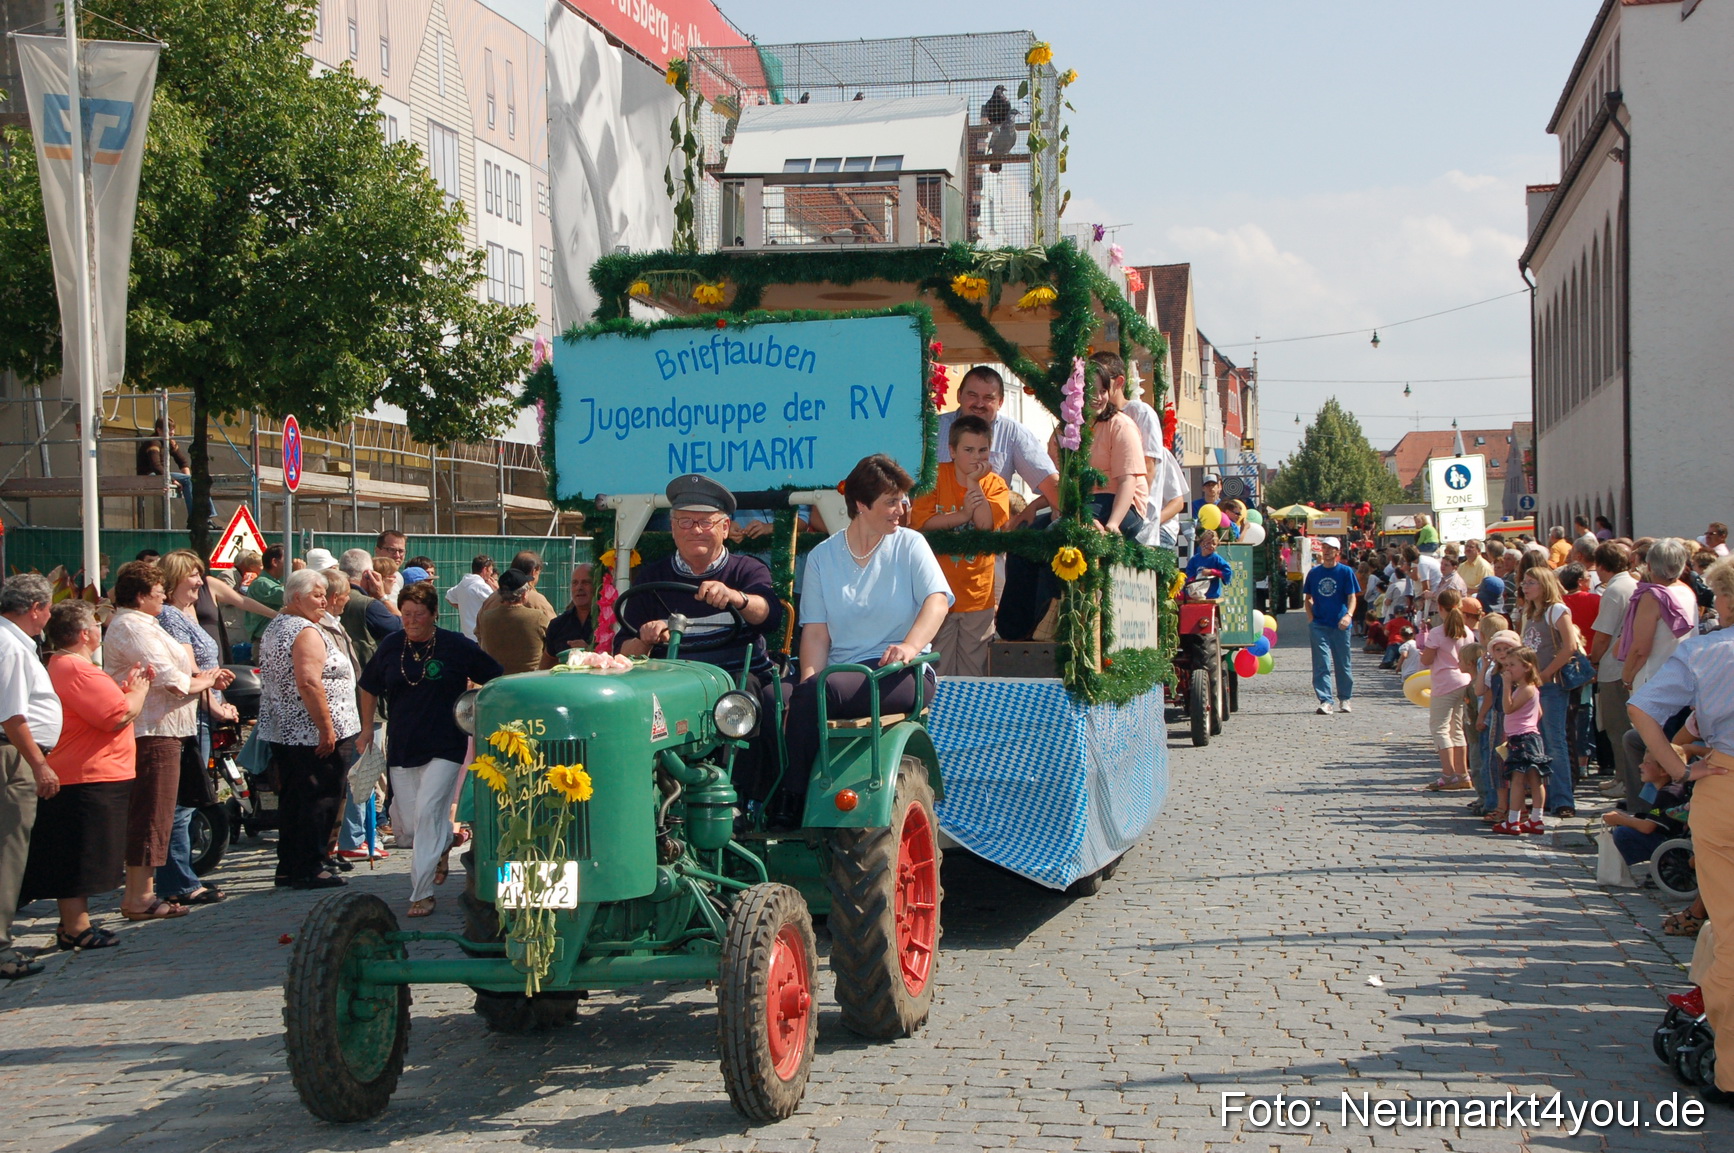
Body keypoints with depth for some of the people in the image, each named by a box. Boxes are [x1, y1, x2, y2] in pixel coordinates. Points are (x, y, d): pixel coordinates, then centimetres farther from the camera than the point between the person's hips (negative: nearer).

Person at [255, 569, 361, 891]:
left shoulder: (274, 628, 16)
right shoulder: (307, 632, -15)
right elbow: (309, 684, -24)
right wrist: (327, 728, -21)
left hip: (282, 732, 10)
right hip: (314, 735, -10)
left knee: (292, 800, 13)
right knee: (321, 800, -3)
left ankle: (288, 867, 18)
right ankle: (310, 869, 0)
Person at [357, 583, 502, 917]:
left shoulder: (457, 646, -7)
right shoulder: (391, 646, 3)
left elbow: (495, 680, 4)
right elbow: (369, 687, 18)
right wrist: (367, 729, 14)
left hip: (445, 747, -4)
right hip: (402, 747, 4)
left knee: (427, 813, -15)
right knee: (405, 825, 5)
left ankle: (422, 893, -6)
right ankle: (443, 843, 39)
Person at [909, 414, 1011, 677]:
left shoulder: (994, 484, 2)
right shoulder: (936, 476, 0)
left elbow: (986, 523, -15)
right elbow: (921, 521, -11)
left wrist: (973, 480, -12)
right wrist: (963, 515, -16)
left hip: (977, 594, 1)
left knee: (973, 673, 7)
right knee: (937, 674, 1)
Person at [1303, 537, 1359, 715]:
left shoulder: (1346, 572, 1)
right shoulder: (1314, 572, 8)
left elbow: (1352, 597, -2)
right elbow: (1308, 598, 15)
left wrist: (1348, 615, -20)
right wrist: (1310, 617, 0)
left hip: (1340, 625, -1)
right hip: (1319, 625, 1)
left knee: (1342, 663, 8)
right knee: (1321, 664, -7)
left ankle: (1346, 698, 23)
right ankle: (1325, 701, -10)